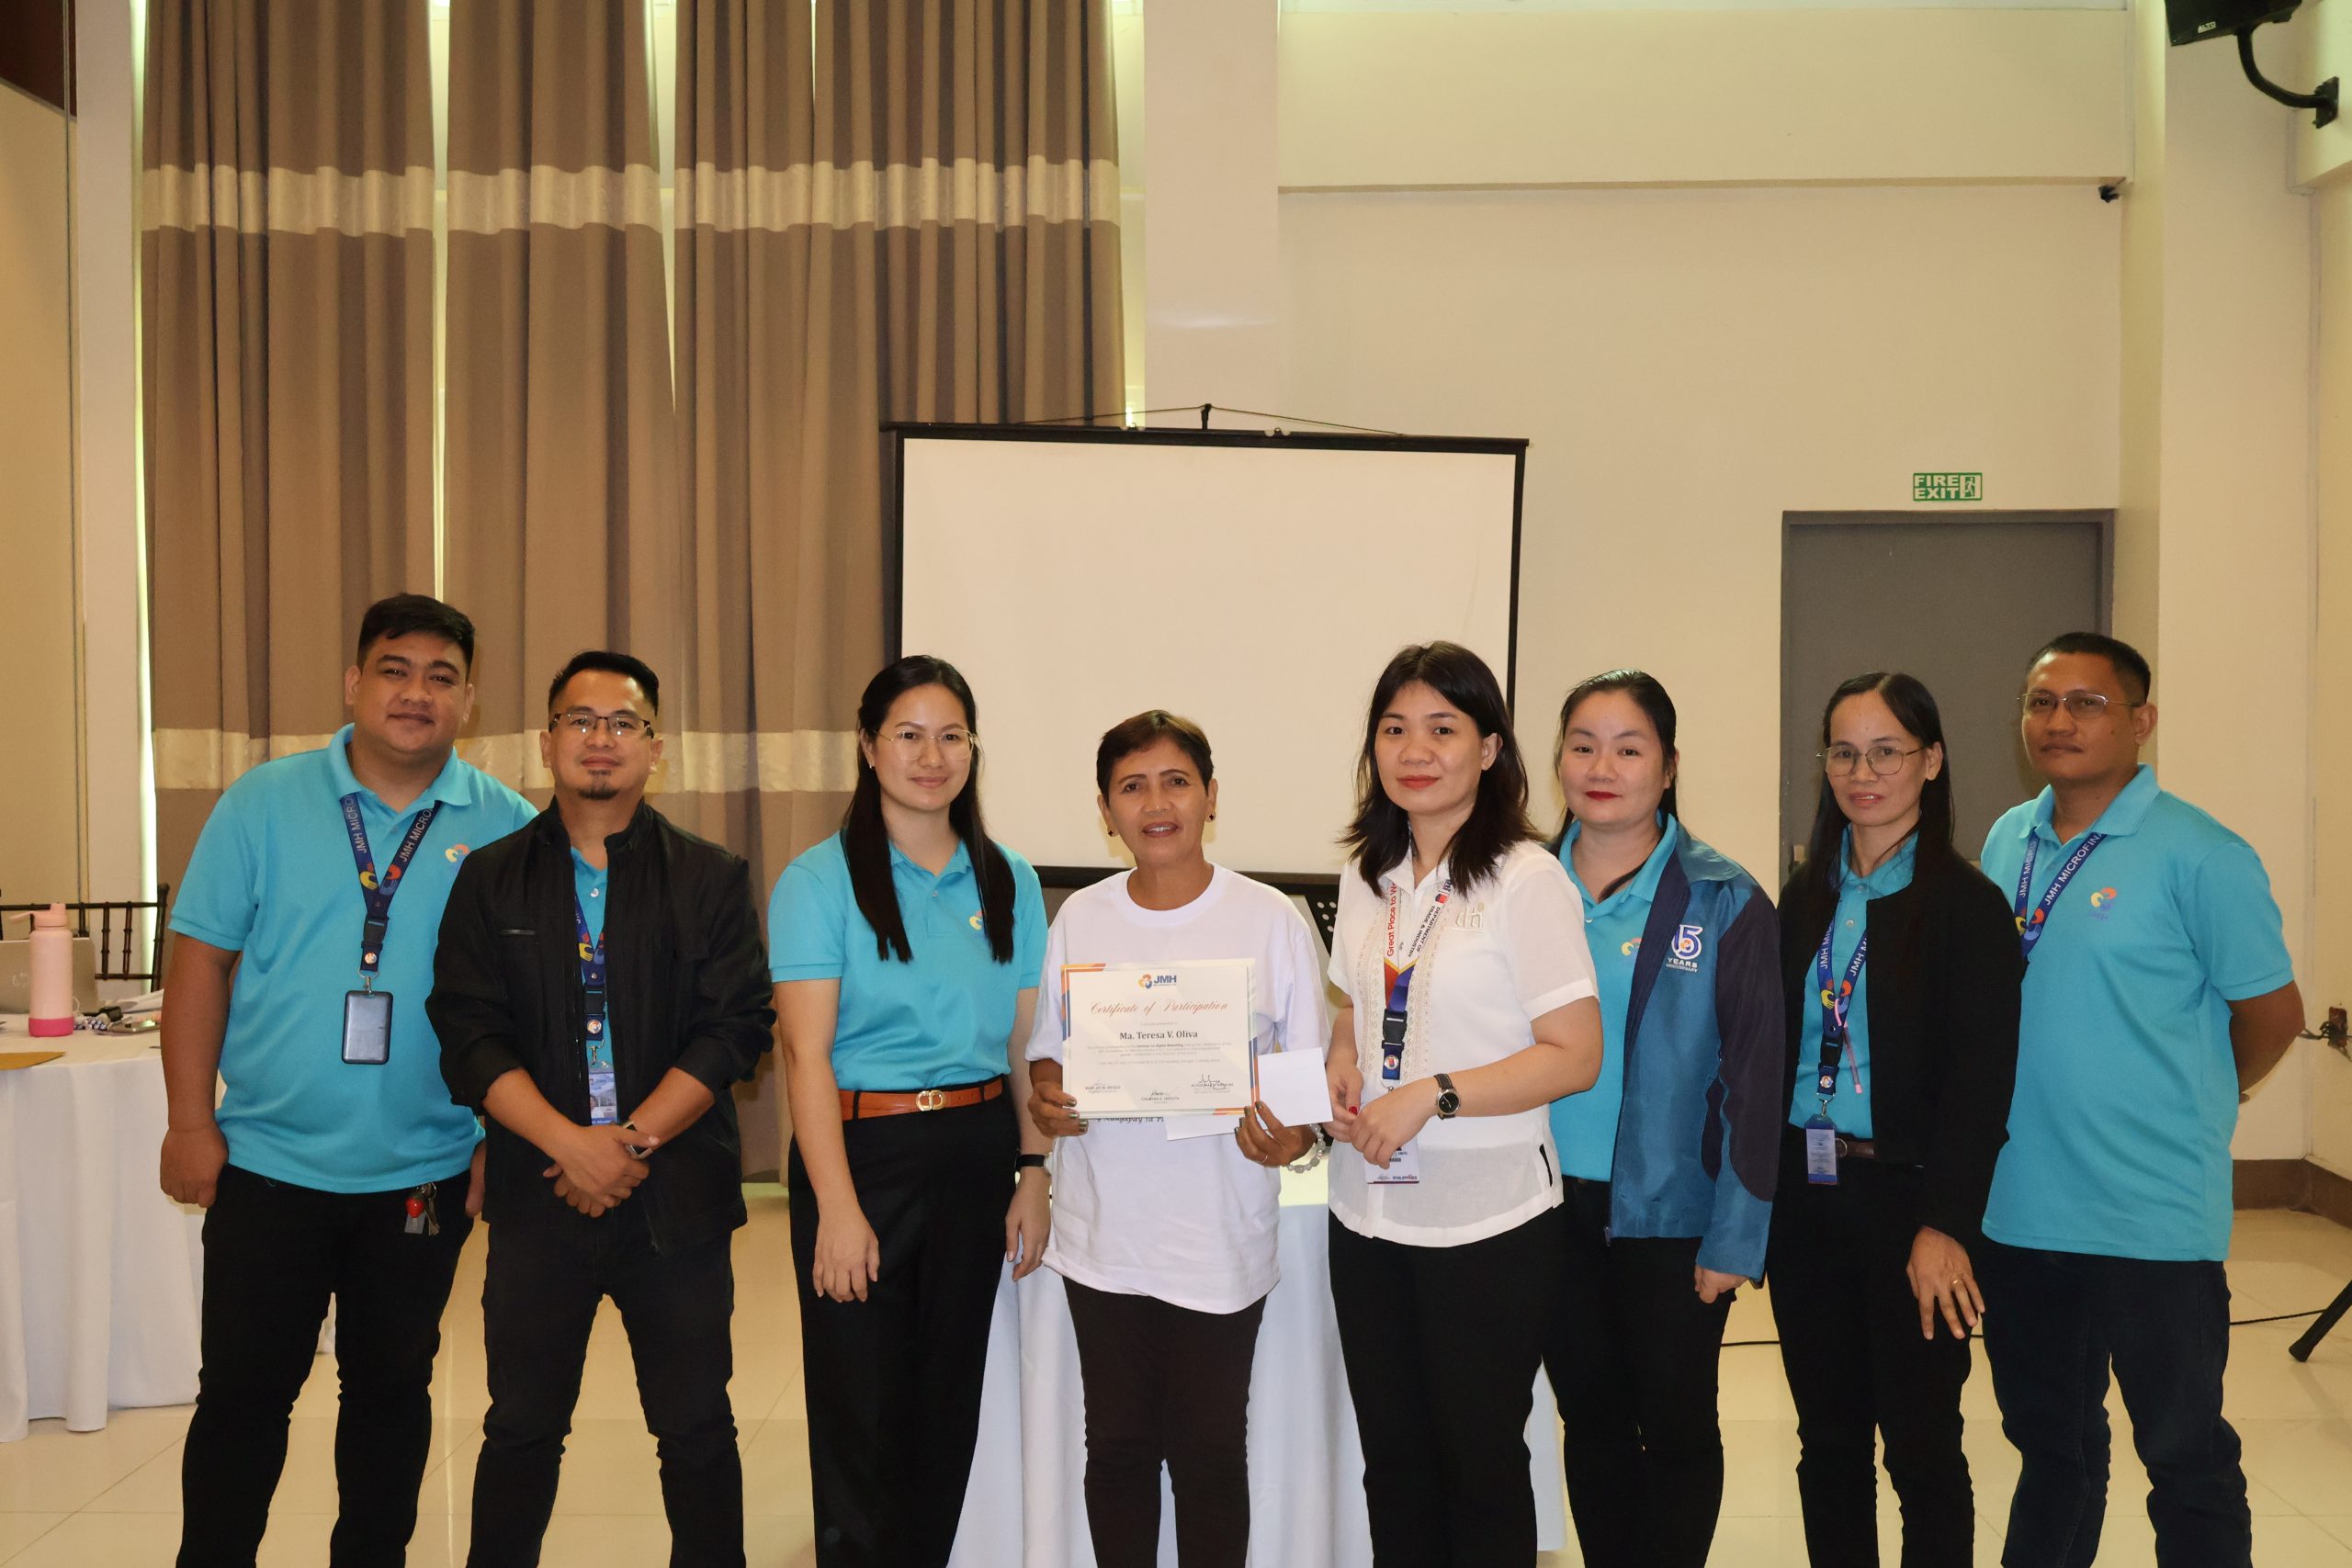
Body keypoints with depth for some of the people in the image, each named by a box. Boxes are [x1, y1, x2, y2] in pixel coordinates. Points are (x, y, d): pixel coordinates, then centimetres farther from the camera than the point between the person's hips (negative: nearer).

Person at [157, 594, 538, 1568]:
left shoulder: (506, 829, -3)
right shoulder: (264, 803, -2)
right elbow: (201, 963, -1)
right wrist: (189, 1120, -4)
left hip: (424, 1174, 1)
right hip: (266, 1161, 0)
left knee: (391, 1390, 14)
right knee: (242, 1390, 7)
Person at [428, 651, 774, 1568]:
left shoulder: (711, 881, 4)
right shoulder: (490, 881, 6)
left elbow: (734, 1030, -5)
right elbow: (470, 1038, -4)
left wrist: (633, 1141, -14)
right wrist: (571, 1144, -16)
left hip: (677, 1198, 0)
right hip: (537, 1193, 1)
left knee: (697, 1430, 7)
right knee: (521, 1429, 10)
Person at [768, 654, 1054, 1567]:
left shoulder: (1008, 882, 6)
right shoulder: (821, 881, -6)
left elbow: (1027, 1046, 8)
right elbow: (807, 1055, -11)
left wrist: (1032, 1174, 0)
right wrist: (838, 1207, -17)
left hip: (978, 1155, 4)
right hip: (864, 1150, -4)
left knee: (948, 1406, 14)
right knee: (861, 1415, 4)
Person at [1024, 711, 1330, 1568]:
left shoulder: (1271, 920, -5)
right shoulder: (1078, 919, 3)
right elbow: (1047, 1054, 11)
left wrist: (1295, 1136, -21)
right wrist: (1047, 1104, -11)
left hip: (1221, 1238, -2)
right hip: (1104, 1233, 2)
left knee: (1211, 1455, 9)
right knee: (1118, 1447, 13)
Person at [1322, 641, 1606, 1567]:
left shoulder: (1526, 879, -12)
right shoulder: (1367, 876, 7)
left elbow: (1575, 1055, -15)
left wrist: (1430, 1096, -21)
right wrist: (1342, 1070, -2)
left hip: (1487, 1222, -6)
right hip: (1369, 1212, 6)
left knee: (1481, 1463, 9)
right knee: (1392, 1460, 16)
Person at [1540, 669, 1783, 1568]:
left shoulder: (1724, 903, -8)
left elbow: (1755, 1073, -9)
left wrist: (1736, 1234, -12)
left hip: (1669, 1214, -3)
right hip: (1554, 1205, 3)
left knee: (1676, 1427, 10)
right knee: (1590, 1418, 16)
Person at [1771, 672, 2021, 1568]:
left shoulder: (1965, 904, -7)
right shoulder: (1806, 898, 9)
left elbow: (1982, 1077, -11)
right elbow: (1774, 1051, 8)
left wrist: (1945, 1225, -17)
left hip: (1902, 1194, -5)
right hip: (1804, 1196, 5)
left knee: (1920, 1444, 5)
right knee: (1827, 1437, 13)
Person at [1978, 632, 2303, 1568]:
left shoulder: (2198, 855, -12)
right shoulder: (2007, 842, 7)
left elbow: (2271, 1014, -5)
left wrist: (2194, 1104, 7)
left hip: (2152, 1219, -6)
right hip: (2017, 1211, 6)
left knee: (2186, 1457, 8)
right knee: (2049, 1444, 21)